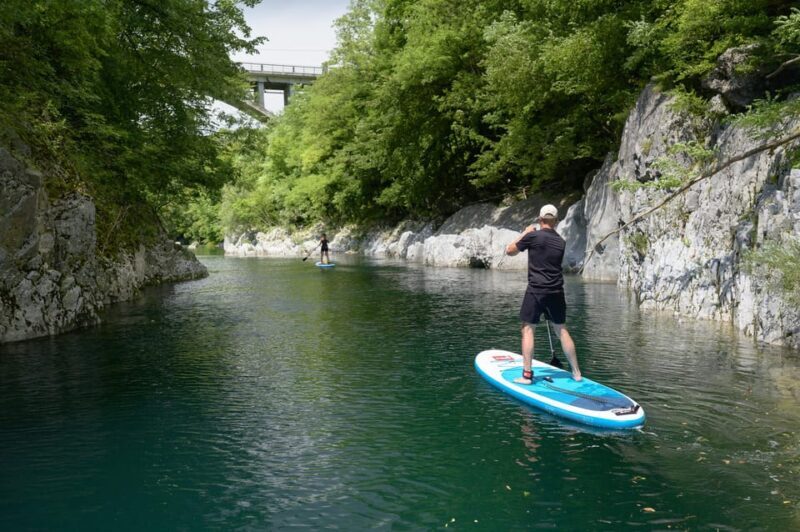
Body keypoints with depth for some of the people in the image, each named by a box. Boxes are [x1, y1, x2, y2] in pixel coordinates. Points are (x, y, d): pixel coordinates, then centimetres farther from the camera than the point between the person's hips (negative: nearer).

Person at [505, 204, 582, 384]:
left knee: (528, 329, 2)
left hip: (536, 290, -5)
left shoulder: (533, 236, -8)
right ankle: (576, 373, 20)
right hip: (556, 291, 5)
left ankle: (527, 375, -1)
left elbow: (510, 251, 4)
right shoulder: (561, 242, 9)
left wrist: (524, 233, 13)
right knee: (562, 330, 14)